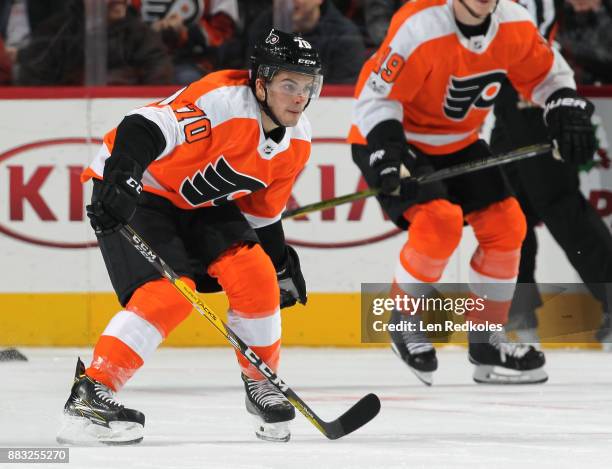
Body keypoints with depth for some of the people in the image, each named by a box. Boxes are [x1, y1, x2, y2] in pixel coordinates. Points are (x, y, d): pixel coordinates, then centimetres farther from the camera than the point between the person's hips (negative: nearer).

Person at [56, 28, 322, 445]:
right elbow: (145, 127, -39)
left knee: (254, 274, -10)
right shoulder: (220, 101, -30)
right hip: (137, 191, -7)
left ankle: (262, 384, 11)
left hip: (201, 202, 7)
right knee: (168, 293, -24)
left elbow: (262, 209, 12)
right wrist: (120, 175, -52)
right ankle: (89, 393, -22)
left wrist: (281, 262, 9)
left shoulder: (297, 140, -3)